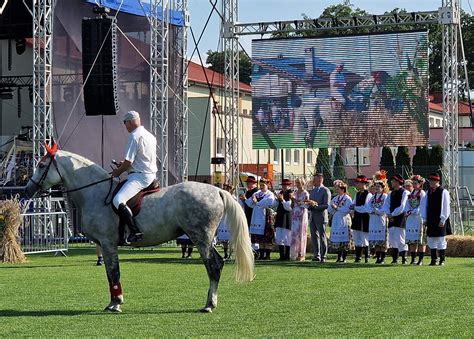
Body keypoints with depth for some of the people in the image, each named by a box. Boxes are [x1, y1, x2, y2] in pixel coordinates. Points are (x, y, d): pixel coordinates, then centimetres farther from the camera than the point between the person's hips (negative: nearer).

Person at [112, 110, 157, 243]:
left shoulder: (135, 136, -13)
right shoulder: (150, 136, 17)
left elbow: (128, 162, -16)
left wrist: (118, 172, 2)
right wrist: (125, 163, 24)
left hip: (139, 176, -11)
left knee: (118, 200, -25)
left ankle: (135, 232, -34)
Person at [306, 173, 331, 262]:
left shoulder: (325, 191, -7)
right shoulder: (313, 190, 16)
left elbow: (326, 205, -14)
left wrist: (315, 205, -22)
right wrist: (309, 205, -2)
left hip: (321, 217, -7)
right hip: (313, 217, 7)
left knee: (322, 236, -2)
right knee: (314, 237, 8)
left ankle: (323, 256, 3)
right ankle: (316, 255, 15)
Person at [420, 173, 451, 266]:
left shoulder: (443, 192, -7)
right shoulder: (428, 192, 10)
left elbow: (445, 207, -9)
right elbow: (424, 206, 13)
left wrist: (443, 220, -12)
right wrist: (424, 218, 7)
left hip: (439, 220, -6)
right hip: (430, 220, 6)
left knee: (441, 240, -1)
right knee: (431, 241, 7)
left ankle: (442, 260, 6)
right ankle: (433, 260, 13)